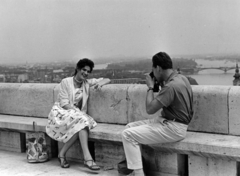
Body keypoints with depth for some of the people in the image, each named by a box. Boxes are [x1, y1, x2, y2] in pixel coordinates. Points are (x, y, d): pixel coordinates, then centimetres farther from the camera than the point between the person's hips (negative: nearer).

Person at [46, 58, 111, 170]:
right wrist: (78, 111, -25)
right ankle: (87, 157, -41)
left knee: (80, 125, -31)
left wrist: (101, 83, -14)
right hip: (62, 112, -4)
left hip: (77, 114, 5)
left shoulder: (87, 83, 7)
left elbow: (107, 80, 9)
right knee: (81, 119, -33)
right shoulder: (66, 82, -5)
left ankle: (62, 154, -17)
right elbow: (64, 104, -12)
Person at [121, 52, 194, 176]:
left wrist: (150, 87, -9)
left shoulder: (171, 86, -24)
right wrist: (161, 84, 8)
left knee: (127, 135, -14)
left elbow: (149, 109, -21)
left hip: (173, 128, -10)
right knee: (130, 127, 10)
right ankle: (131, 164, 12)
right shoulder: (180, 77, 6)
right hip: (166, 121, 10)